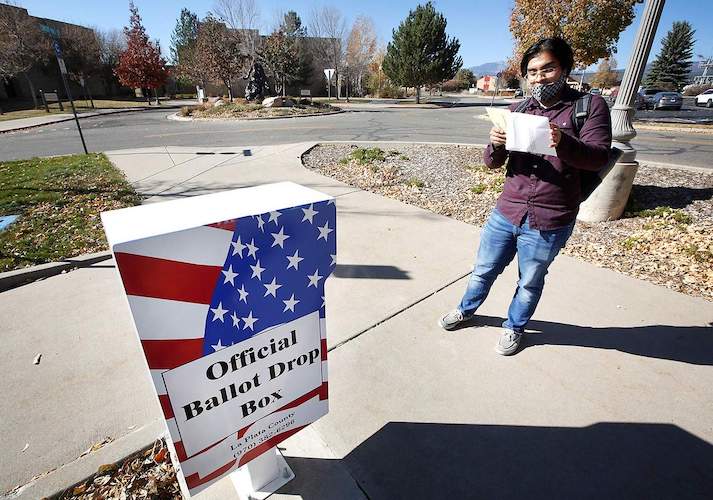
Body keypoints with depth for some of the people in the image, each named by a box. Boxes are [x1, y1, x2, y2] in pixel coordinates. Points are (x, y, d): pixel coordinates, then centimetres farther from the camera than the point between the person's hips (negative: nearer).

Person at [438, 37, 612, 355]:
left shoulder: (590, 106, -2)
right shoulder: (518, 111, 8)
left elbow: (599, 156, -11)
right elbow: (492, 163, 5)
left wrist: (563, 143, -31)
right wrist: (496, 145, -18)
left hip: (549, 223, -3)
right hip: (505, 212, 3)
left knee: (530, 282, 15)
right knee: (483, 269, 16)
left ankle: (514, 327, 39)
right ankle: (466, 310, 42)